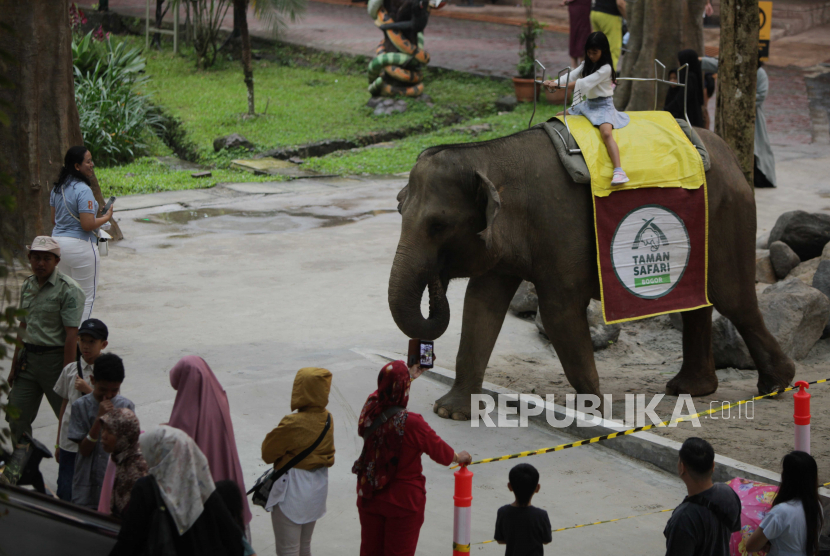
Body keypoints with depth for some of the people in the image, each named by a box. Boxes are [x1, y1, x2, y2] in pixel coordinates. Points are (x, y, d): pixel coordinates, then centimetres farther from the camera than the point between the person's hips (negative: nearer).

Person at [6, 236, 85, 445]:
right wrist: (14, 367, 17)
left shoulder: (68, 290, -12)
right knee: (17, 419, 5)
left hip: (54, 357, -7)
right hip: (27, 357, 7)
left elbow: (72, 335, -16)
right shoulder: (28, 285, 12)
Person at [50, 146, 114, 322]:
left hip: (58, 240, 9)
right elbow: (87, 225, -22)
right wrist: (106, 217, -6)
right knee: (85, 298, 1)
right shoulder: (83, 190, -19)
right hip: (80, 246, -9)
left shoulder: (57, 188, 8)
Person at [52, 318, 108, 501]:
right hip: (69, 443, 3)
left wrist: (88, 389, -16)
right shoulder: (70, 370, 6)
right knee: (66, 492, -1)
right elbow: (64, 406, 14)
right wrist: (58, 444, 17)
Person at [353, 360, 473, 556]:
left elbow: (389, 391, 15)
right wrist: (460, 457, 10)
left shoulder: (370, 410, -11)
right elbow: (441, 452, -13)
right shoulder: (411, 423, -28)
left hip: (369, 496, 5)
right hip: (402, 500, -5)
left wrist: (411, 375, 32)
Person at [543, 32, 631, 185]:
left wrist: (561, 85, -33)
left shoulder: (605, 69, -16)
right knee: (560, 116, 12)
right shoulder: (587, 65, 11)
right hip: (588, 104, 9)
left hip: (604, 105, -9)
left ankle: (619, 172, -44)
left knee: (606, 132, -32)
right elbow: (571, 76, -2)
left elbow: (585, 82, -26)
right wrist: (554, 82, -21)